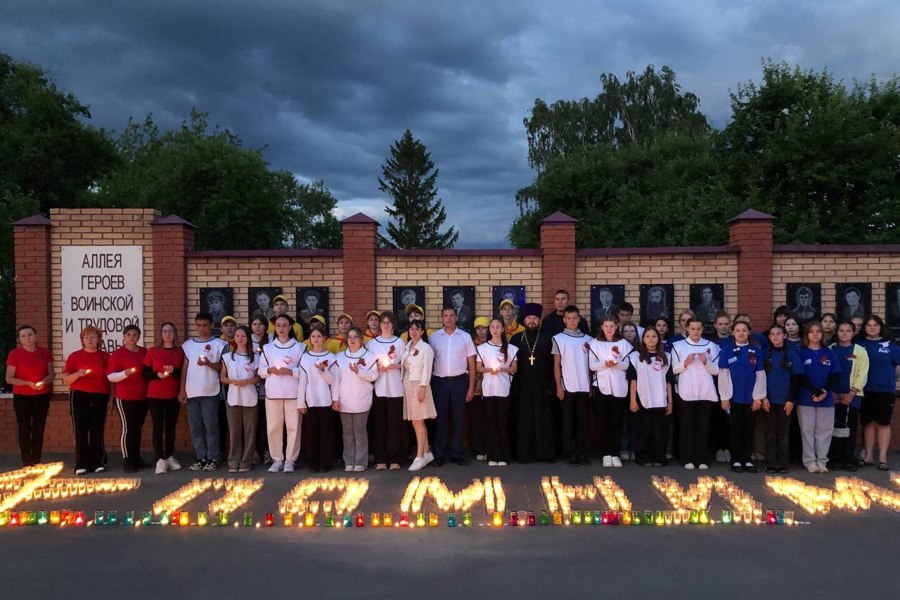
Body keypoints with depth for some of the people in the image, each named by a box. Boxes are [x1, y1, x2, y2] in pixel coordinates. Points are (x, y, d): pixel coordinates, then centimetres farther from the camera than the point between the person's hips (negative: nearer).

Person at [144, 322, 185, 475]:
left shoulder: (180, 352, 5)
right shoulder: (152, 351, 1)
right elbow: (145, 372, 1)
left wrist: (174, 371, -13)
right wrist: (157, 375, -17)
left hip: (174, 396, 2)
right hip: (155, 396, -2)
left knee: (171, 427, 8)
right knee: (158, 428, -3)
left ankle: (169, 457, 18)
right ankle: (159, 460, -2)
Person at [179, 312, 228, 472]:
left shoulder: (219, 344, 0)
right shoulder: (188, 344, 11)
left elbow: (223, 367, 0)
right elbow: (184, 368, 10)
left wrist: (209, 363, -17)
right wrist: (182, 390, 5)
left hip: (210, 392, -4)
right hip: (192, 392, 4)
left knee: (211, 425, -1)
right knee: (195, 426, 6)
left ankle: (213, 458, 6)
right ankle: (201, 458, 14)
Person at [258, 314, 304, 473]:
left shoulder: (299, 347, 5)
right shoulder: (267, 347, 12)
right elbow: (261, 370, 11)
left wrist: (290, 371, -15)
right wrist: (270, 370, -9)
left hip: (293, 392, -2)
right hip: (273, 392, 2)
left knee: (293, 426, -2)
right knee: (273, 426, 3)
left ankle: (290, 460, 7)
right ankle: (277, 459, 14)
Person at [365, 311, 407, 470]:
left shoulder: (399, 342, 6)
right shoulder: (372, 343, 9)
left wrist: (393, 366, -12)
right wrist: (377, 367, -9)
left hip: (395, 387, -1)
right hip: (378, 387, 1)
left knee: (395, 423, 0)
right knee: (379, 423, 1)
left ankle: (395, 459, 6)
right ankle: (380, 459, 7)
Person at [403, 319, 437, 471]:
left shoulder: (426, 348, -7)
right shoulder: (407, 347, 12)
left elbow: (427, 369, -11)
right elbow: (404, 367, 10)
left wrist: (423, 389, -16)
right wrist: (403, 385, 4)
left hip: (419, 386, -6)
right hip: (407, 386, 6)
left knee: (418, 422, -6)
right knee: (416, 423, 9)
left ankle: (420, 457, -1)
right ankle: (426, 453, 18)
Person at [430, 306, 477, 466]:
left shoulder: (465, 337, 3)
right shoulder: (434, 337, 4)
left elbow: (471, 364, 4)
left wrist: (471, 387, 0)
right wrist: (429, 385, -1)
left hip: (460, 381, 0)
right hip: (440, 381, 0)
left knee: (458, 419, 6)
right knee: (441, 419, 5)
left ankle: (457, 453, 16)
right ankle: (440, 454, 13)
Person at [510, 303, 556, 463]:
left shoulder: (547, 338, 5)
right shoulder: (516, 339, 7)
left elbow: (553, 363, 1)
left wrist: (551, 385, -6)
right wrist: (513, 386, -2)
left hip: (542, 386, -1)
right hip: (522, 386, 1)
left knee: (543, 419, 3)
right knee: (524, 420, 4)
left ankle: (545, 452, 11)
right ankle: (524, 453, 10)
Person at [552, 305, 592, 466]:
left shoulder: (587, 339, 8)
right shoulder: (559, 338, 0)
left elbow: (590, 364, 12)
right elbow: (556, 365, -1)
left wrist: (592, 385, 6)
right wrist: (558, 387, -6)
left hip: (584, 386, 3)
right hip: (567, 386, -3)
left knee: (582, 420, 6)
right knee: (568, 421, 3)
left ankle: (582, 453, 13)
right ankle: (571, 454, 8)